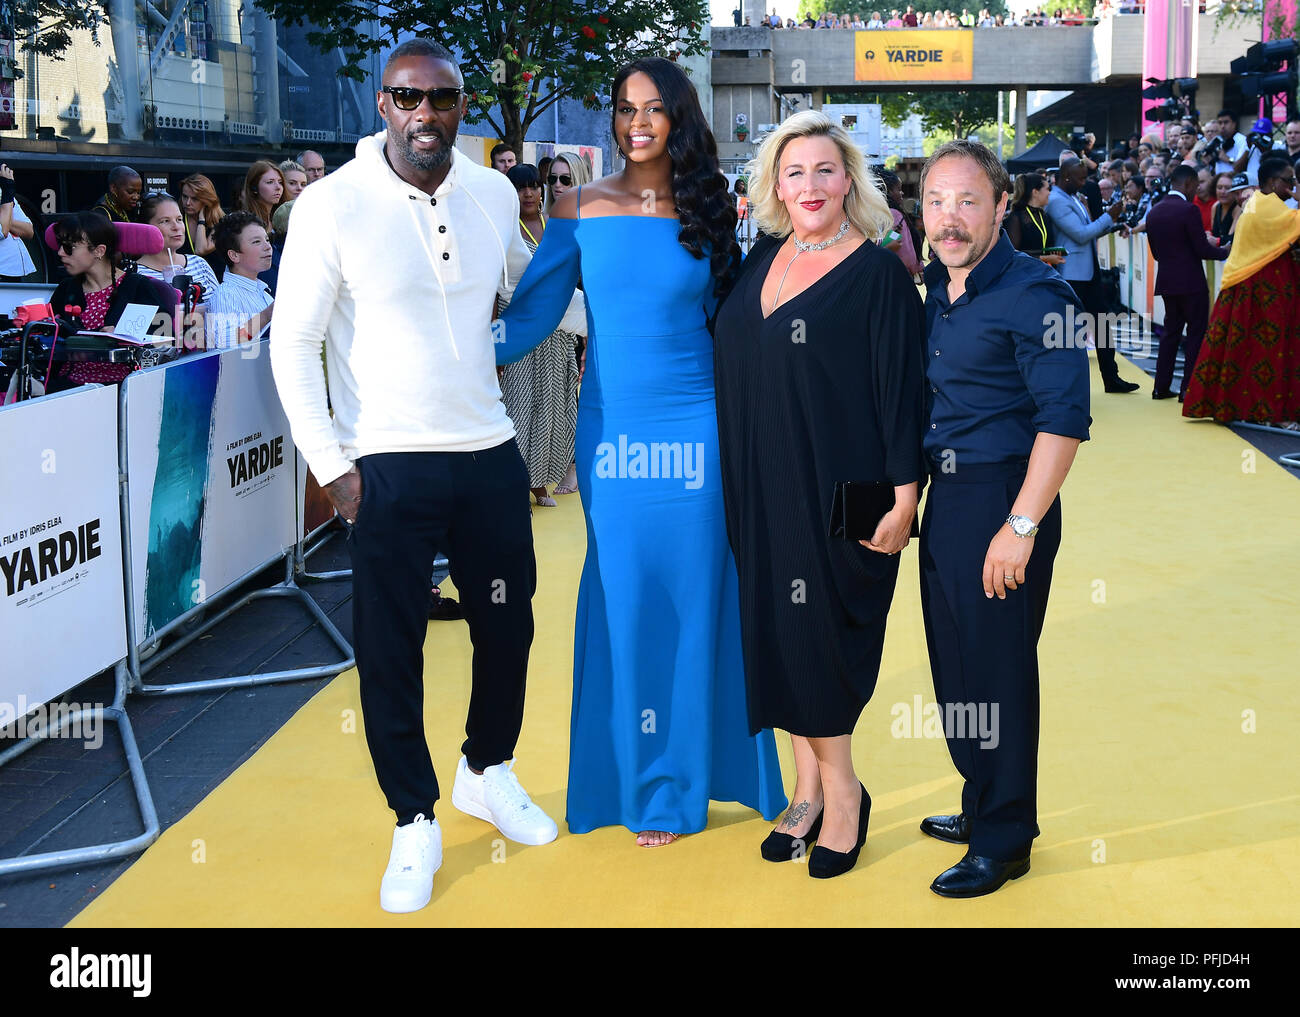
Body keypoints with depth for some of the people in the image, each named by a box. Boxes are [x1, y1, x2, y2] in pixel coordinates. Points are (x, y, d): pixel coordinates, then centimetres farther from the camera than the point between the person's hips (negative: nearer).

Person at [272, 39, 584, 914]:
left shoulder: (494, 195, 3)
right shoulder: (333, 204, -9)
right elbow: (294, 342, -6)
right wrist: (331, 466, -9)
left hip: (490, 455, 4)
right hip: (387, 468, -4)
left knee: (508, 625, 15)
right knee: (391, 649, 4)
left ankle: (489, 773, 41)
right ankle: (416, 825, 22)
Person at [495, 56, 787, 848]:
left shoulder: (707, 210, 4)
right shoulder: (582, 209, 2)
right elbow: (531, 316, -1)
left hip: (694, 429, 0)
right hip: (611, 429, 0)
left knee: (692, 600, 5)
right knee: (624, 602, 5)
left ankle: (682, 783, 19)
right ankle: (636, 776, 21)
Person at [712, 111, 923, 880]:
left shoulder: (879, 272, -8)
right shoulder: (763, 259, 9)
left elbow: (901, 388, -11)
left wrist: (904, 496, -14)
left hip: (836, 490, -6)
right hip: (760, 489, 6)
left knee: (818, 634, -1)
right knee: (777, 630, 9)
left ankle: (837, 791, 15)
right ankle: (812, 782, 21)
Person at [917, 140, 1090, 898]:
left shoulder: (1033, 293, -16)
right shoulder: (938, 286, 10)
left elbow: (1065, 419, -20)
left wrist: (1021, 527, -23)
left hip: (1004, 497, -8)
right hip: (947, 495, 8)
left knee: (998, 669, 1)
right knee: (954, 661, 17)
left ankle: (1005, 840, 16)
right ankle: (982, 805, 35)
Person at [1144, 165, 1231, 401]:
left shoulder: (1153, 213, 7)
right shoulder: (1189, 210, -14)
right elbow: (1202, 249, -15)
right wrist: (1225, 252, 2)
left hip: (1166, 282, 7)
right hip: (1191, 282, -7)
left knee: (1171, 331, 15)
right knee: (1196, 333, 1)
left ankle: (1161, 386, 14)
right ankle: (1188, 389, -1)